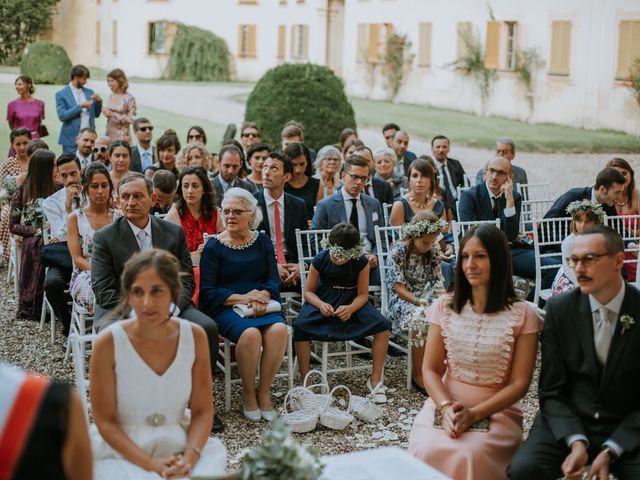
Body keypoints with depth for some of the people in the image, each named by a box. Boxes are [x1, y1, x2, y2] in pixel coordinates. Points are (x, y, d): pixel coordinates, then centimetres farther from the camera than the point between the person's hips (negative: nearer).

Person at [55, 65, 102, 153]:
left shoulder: (89, 92, 12)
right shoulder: (61, 94, -1)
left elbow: (96, 114, 16)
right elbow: (62, 116, -11)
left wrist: (99, 102, -3)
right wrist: (80, 106, -18)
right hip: (71, 139, -4)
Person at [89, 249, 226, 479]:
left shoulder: (195, 337, -7)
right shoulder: (108, 343, -15)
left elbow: (202, 411, 0)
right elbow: (105, 421, -9)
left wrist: (189, 457, -17)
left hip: (177, 445, 4)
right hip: (120, 451, -3)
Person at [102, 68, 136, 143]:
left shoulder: (129, 98, -8)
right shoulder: (112, 96, 9)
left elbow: (131, 119, -12)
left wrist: (112, 114, -15)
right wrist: (105, 111, -2)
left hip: (121, 136, -5)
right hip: (109, 133, 5)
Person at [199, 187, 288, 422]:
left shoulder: (263, 242, 13)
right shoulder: (214, 247, 3)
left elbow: (273, 280, 9)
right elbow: (207, 291, -4)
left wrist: (262, 297, -14)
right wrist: (243, 298, -15)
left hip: (262, 304, 3)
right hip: (225, 307, -3)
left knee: (278, 329, -29)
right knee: (250, 333, -34)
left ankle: (264, 392, -11)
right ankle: (248, 393, -9)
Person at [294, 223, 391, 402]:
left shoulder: (361, 262, -11)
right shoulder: (320, 260, -12)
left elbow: (363, 294, -7)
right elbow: (308, 291, -4)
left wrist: (351, 308, -28)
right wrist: (321, 305, -26)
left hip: (353, 303, 1)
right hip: (322, 302, -1)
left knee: (382, 326, -24)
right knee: (300, 327, -32)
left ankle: (376, 378, -8)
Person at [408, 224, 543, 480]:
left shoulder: (523, 314, -2)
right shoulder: (445, 307, 5)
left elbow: (519, 383, -4)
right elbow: (430, 370, 3)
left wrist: (474, 414, -16)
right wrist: (446, 408, -16)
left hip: (496, 411, -2)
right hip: (445, 405, 2)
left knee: (467, 456, -33)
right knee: (426, 451, -29)